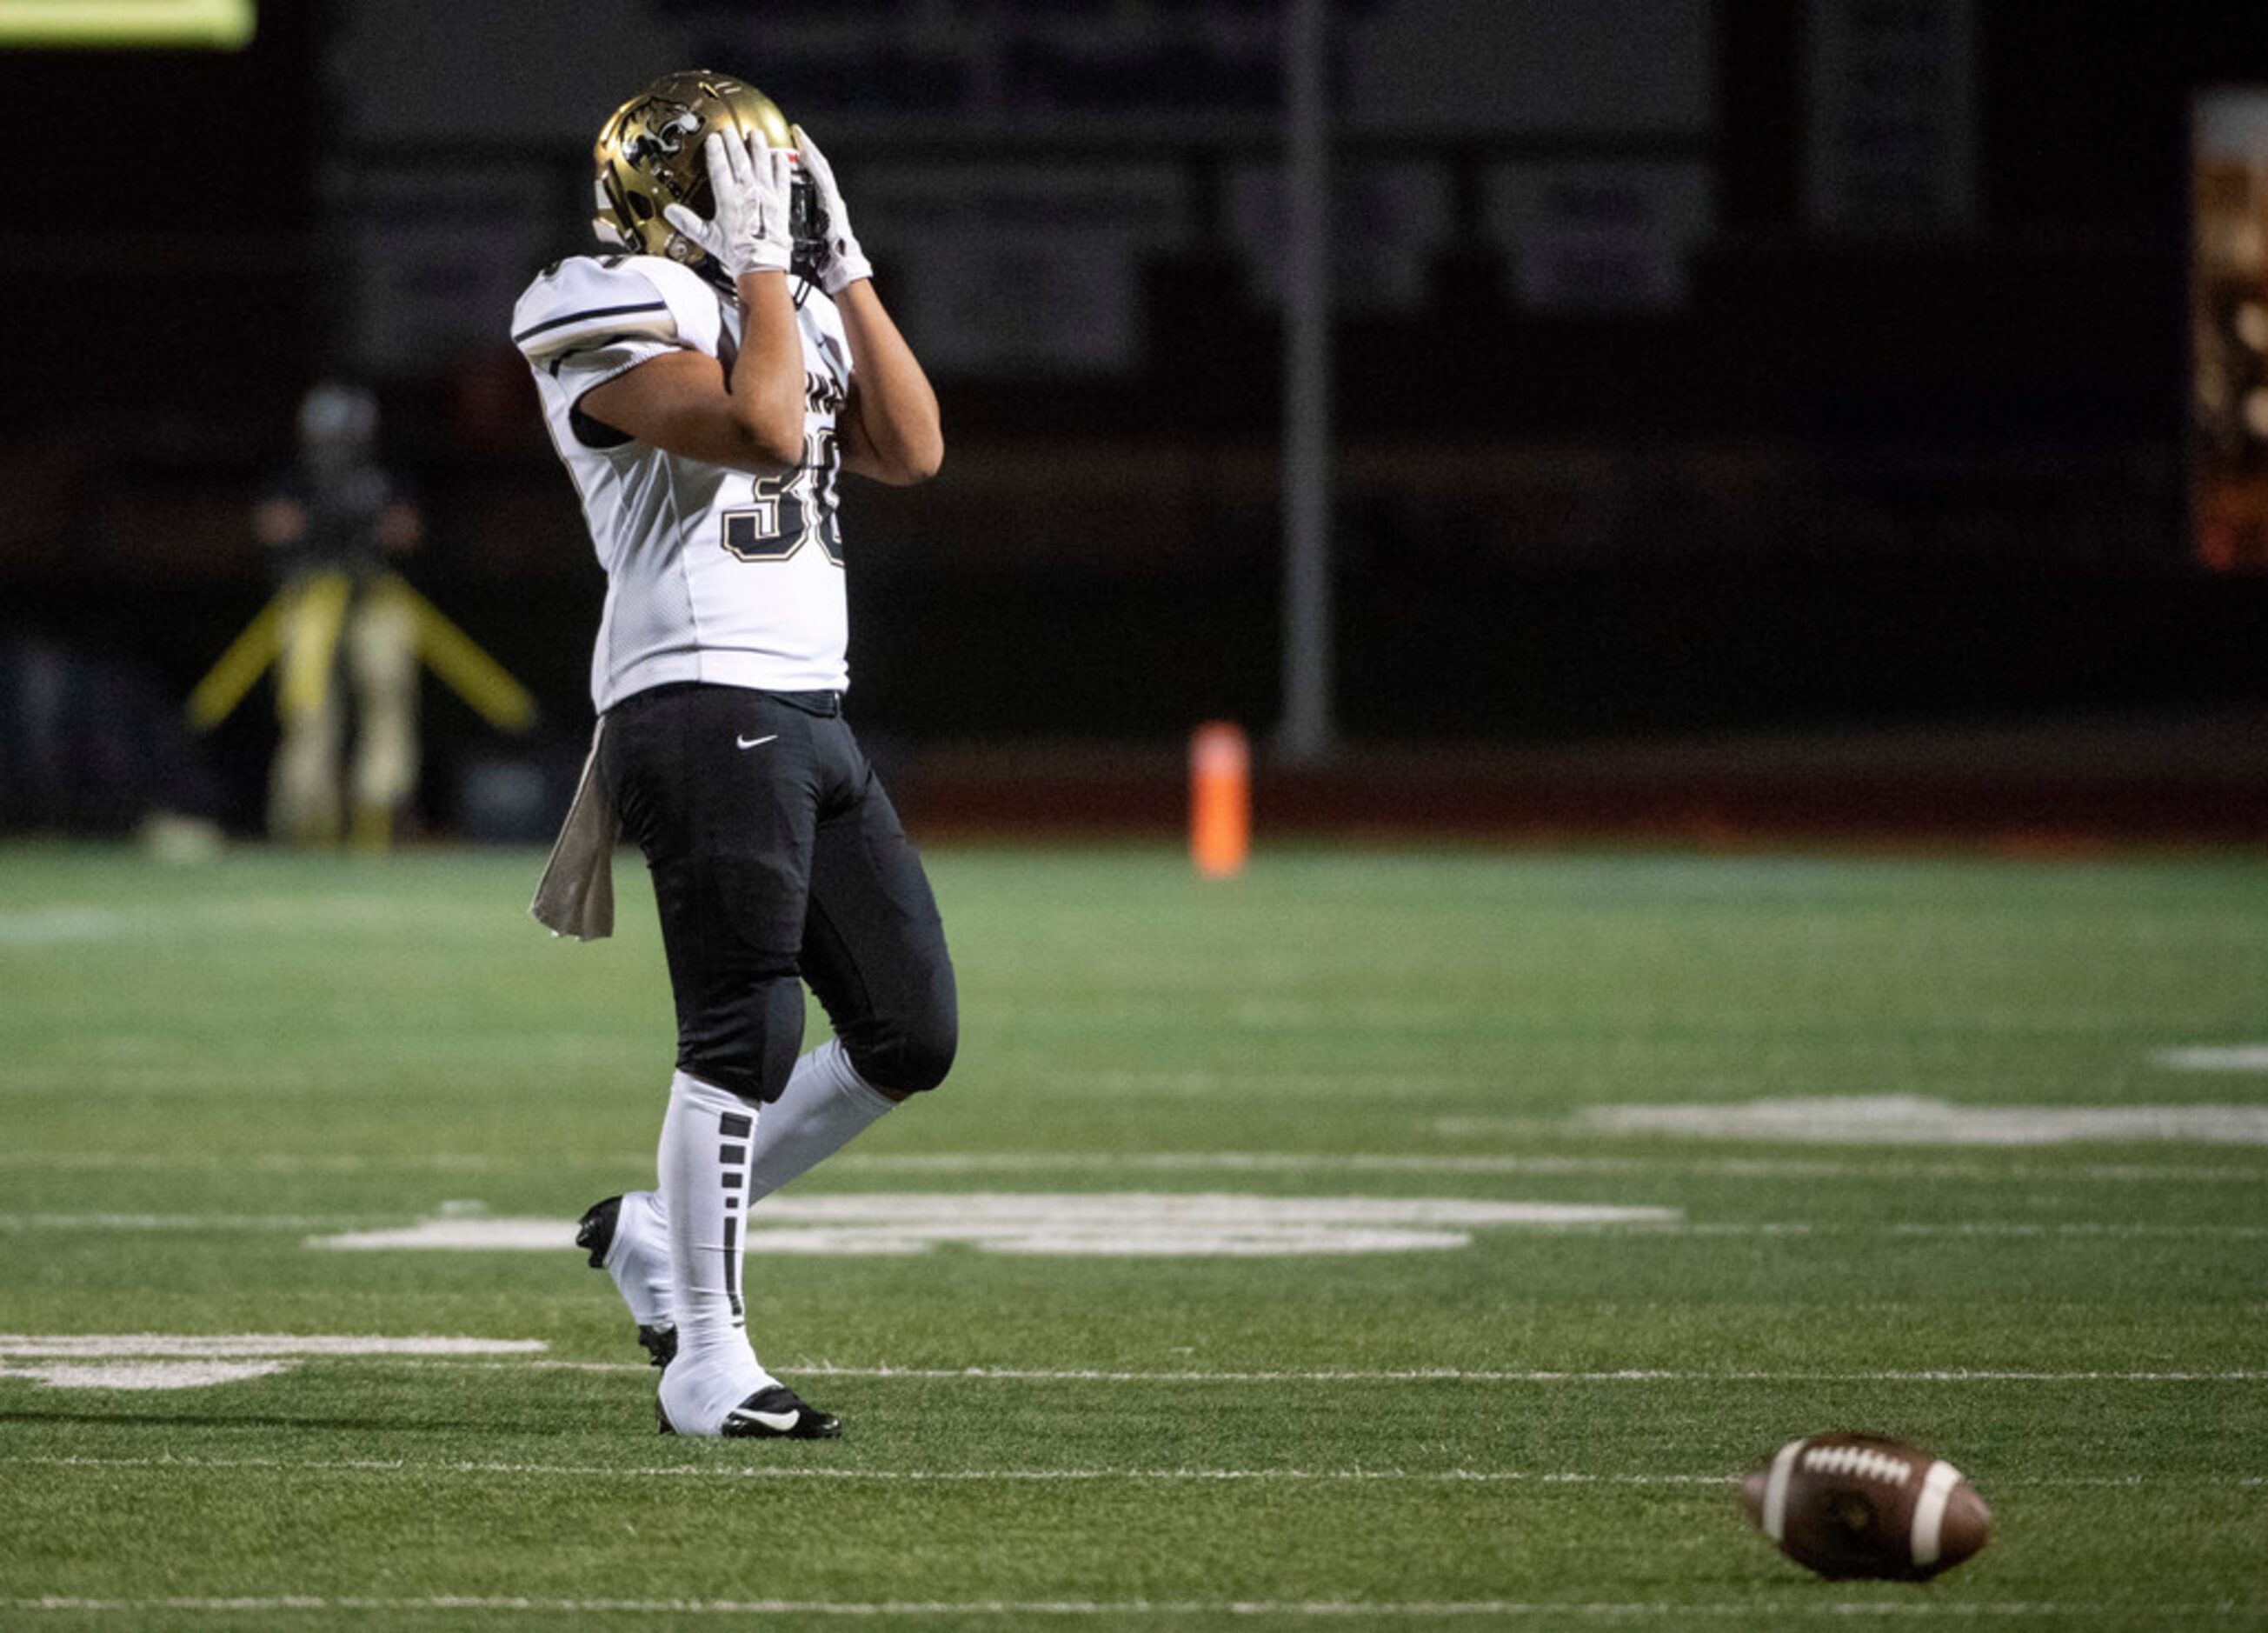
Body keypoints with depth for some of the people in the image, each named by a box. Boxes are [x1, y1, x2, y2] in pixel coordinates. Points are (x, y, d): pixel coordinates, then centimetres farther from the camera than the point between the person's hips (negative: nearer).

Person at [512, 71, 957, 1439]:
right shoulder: (619, 322, -7)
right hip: (704, 703, -9)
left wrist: (842, 261, 11)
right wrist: (761, 263, -10)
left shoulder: (784, 314, 20)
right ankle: (707, 1363, -3)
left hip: (809, 714, 9)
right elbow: (762, 428, -20)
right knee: (745, 1039, -10)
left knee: (912, 1037, 7)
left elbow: (911, 449, 12)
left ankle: (663, 1229, 20)